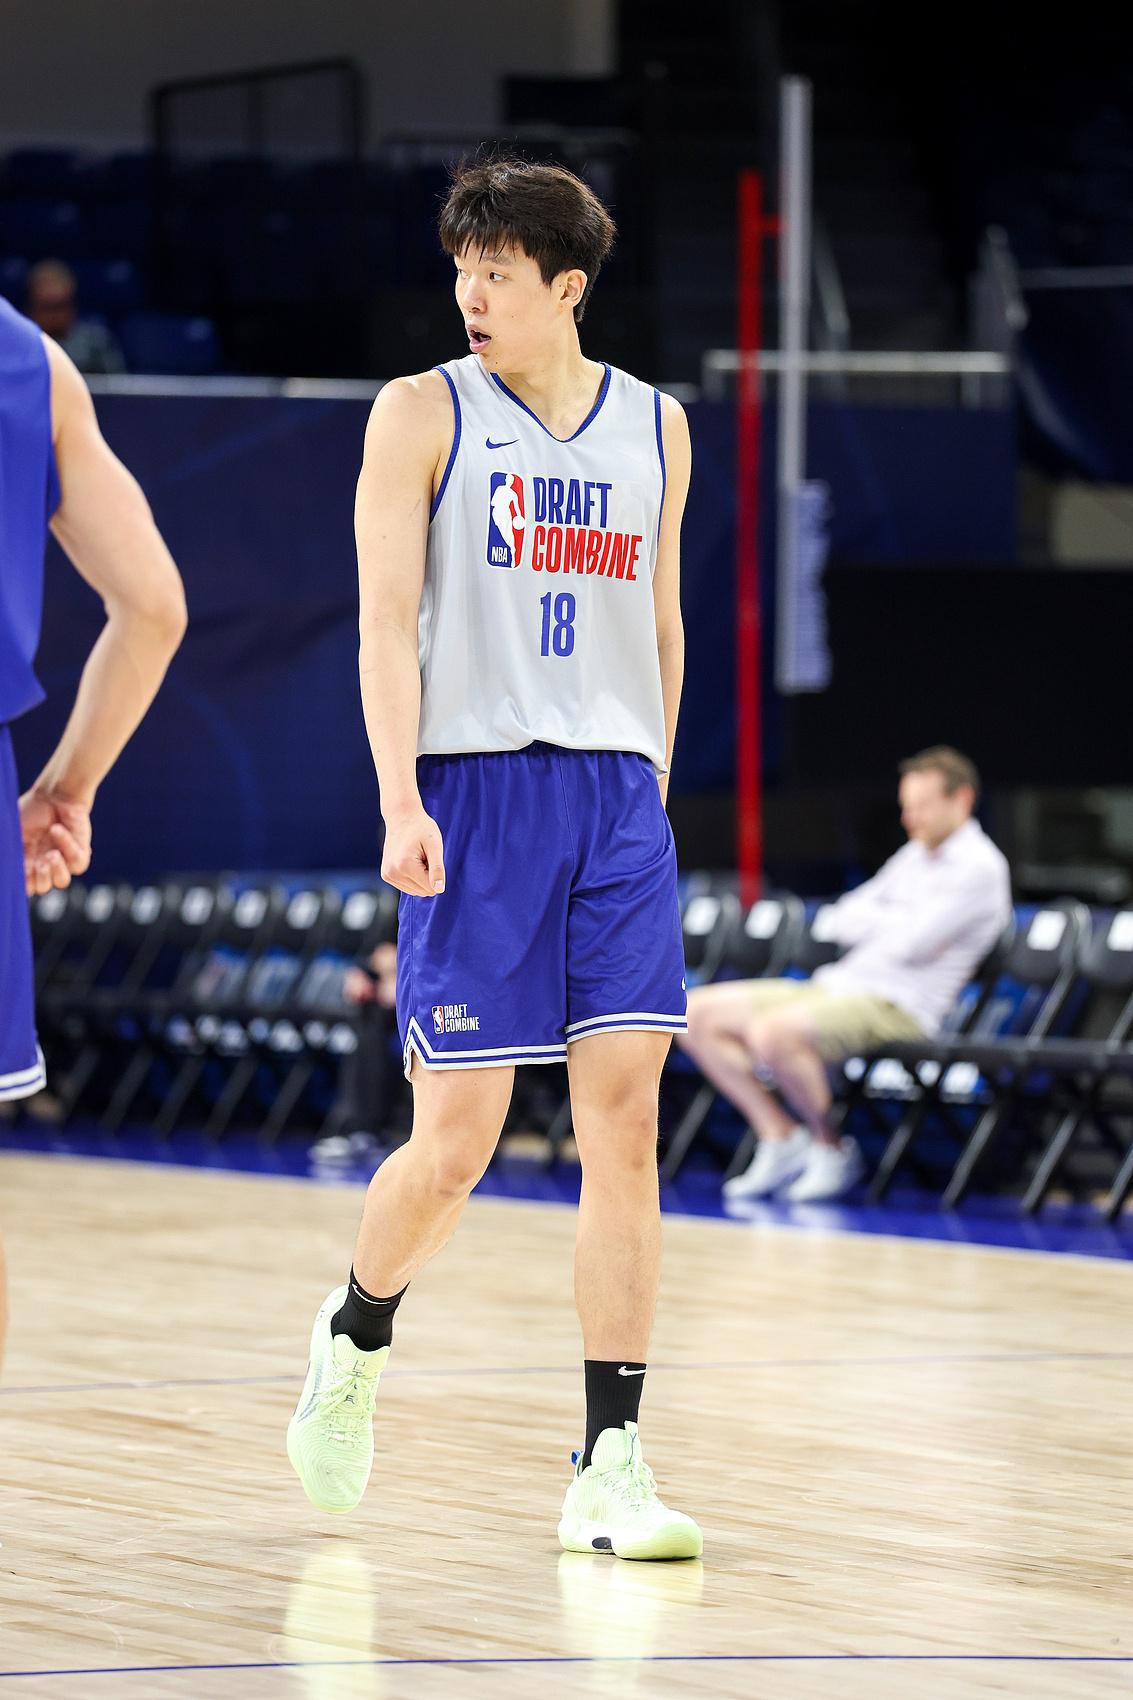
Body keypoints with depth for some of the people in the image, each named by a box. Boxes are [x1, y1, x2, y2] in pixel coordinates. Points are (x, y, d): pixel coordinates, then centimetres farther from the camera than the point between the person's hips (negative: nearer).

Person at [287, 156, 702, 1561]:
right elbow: (388, 619, -5)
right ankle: (355, 1336, 28)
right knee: (454, 1139, -4)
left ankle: (610, 1471, -5)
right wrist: (400, 801, -16)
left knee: (624, 1119, -6)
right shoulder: (425, 415, 1)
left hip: (617, 798, 3)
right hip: (475, 789, -3)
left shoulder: (655, 428, 11)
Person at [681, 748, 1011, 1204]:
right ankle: (780, 1136, 1)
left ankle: (831, 1148, -13)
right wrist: (901, 922, -3)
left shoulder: (980, 868, -8)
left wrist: (876, 920, 3)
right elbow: (842, 921, 15)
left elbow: (912, 944, -18)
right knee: (698, 1014, -1)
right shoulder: (914, 857, 21)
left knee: (772, 1032, -35)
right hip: (837, 986, 10)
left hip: (898, 1006, -9)